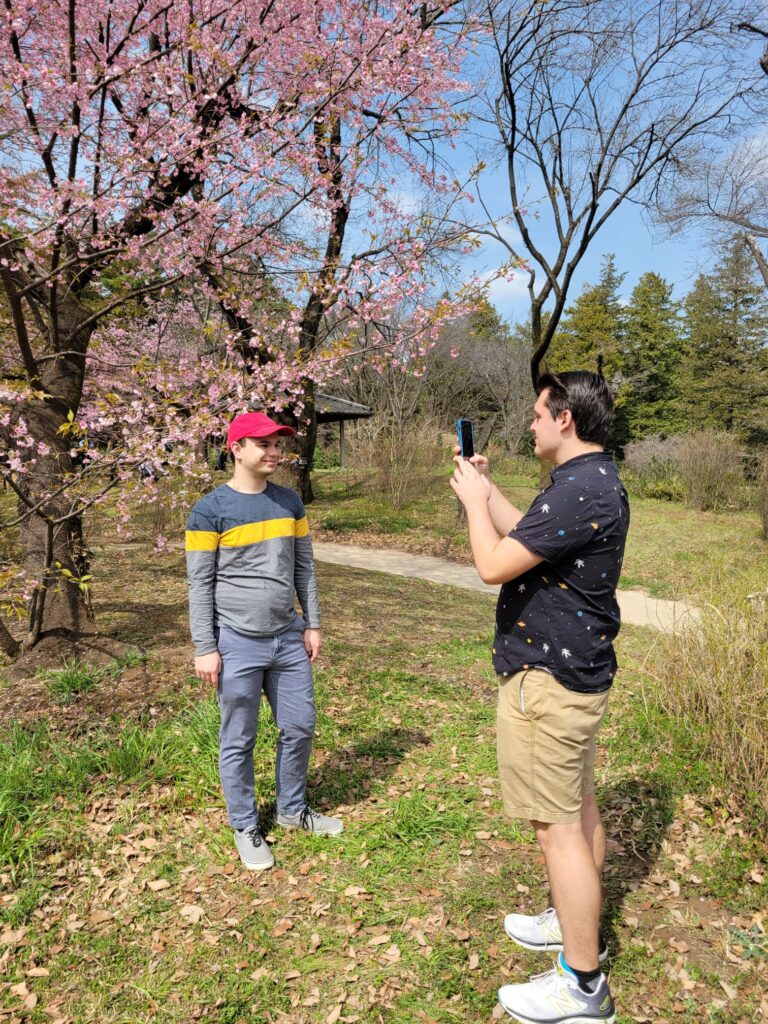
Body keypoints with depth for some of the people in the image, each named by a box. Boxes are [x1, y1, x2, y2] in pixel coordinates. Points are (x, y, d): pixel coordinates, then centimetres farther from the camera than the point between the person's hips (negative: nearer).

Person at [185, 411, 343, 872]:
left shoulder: (290, 502, 6)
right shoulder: (211, 510, -9)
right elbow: (200, 584, -8)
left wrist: (313, 623, 9)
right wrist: (205, 648, -10)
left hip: (289, 640, 5)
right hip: (238, 644, -5)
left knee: (300, 727, 13)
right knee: (239, 741, 8)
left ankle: (293, 809, 35)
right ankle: (246, 827, 27)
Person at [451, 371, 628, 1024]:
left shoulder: (580, 490, -25)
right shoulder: (597, 480, 9)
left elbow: (494, 565, -24)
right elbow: (528, 536, 19)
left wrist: (473, 500, -8)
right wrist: (486, 486, 17)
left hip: (549, 679, -11)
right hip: (580, 671, 11)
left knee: (558, 825, 1)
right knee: (579, 808, 23)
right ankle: (579, 923, 42)